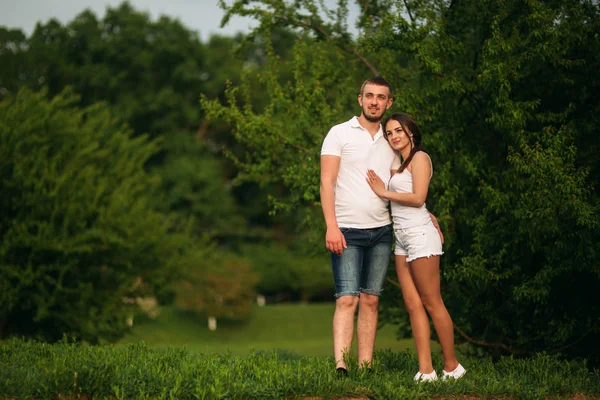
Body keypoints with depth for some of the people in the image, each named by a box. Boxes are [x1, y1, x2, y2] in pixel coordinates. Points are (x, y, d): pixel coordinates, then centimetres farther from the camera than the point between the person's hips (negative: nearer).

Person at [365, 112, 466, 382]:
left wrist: (384, 192, -7)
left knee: (431, 303, -5)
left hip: (419, 234, -8)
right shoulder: (400, 164, 21)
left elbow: (418, 198, -15)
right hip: (402, 237, 8)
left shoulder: (419, 158, -4)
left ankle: (452, 365, 3)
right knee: (413, 304, 0)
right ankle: (425, 370, -3)